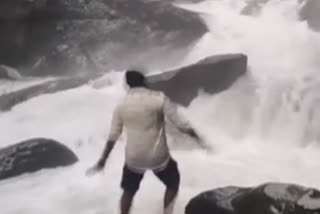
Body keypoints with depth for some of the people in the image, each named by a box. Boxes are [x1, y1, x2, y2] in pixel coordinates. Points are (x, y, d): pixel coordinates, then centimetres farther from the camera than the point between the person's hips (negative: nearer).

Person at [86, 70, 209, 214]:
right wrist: (198, 137, 2)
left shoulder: (121, 106, -2)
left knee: (128, 191, 24)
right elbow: (180, 123, -12)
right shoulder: (158, 98, -11)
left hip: (133, 159, 3)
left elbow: (112, 137, 4)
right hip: (158, 157, -2)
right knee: (173, 183, 24)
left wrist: (102, 161, 15)